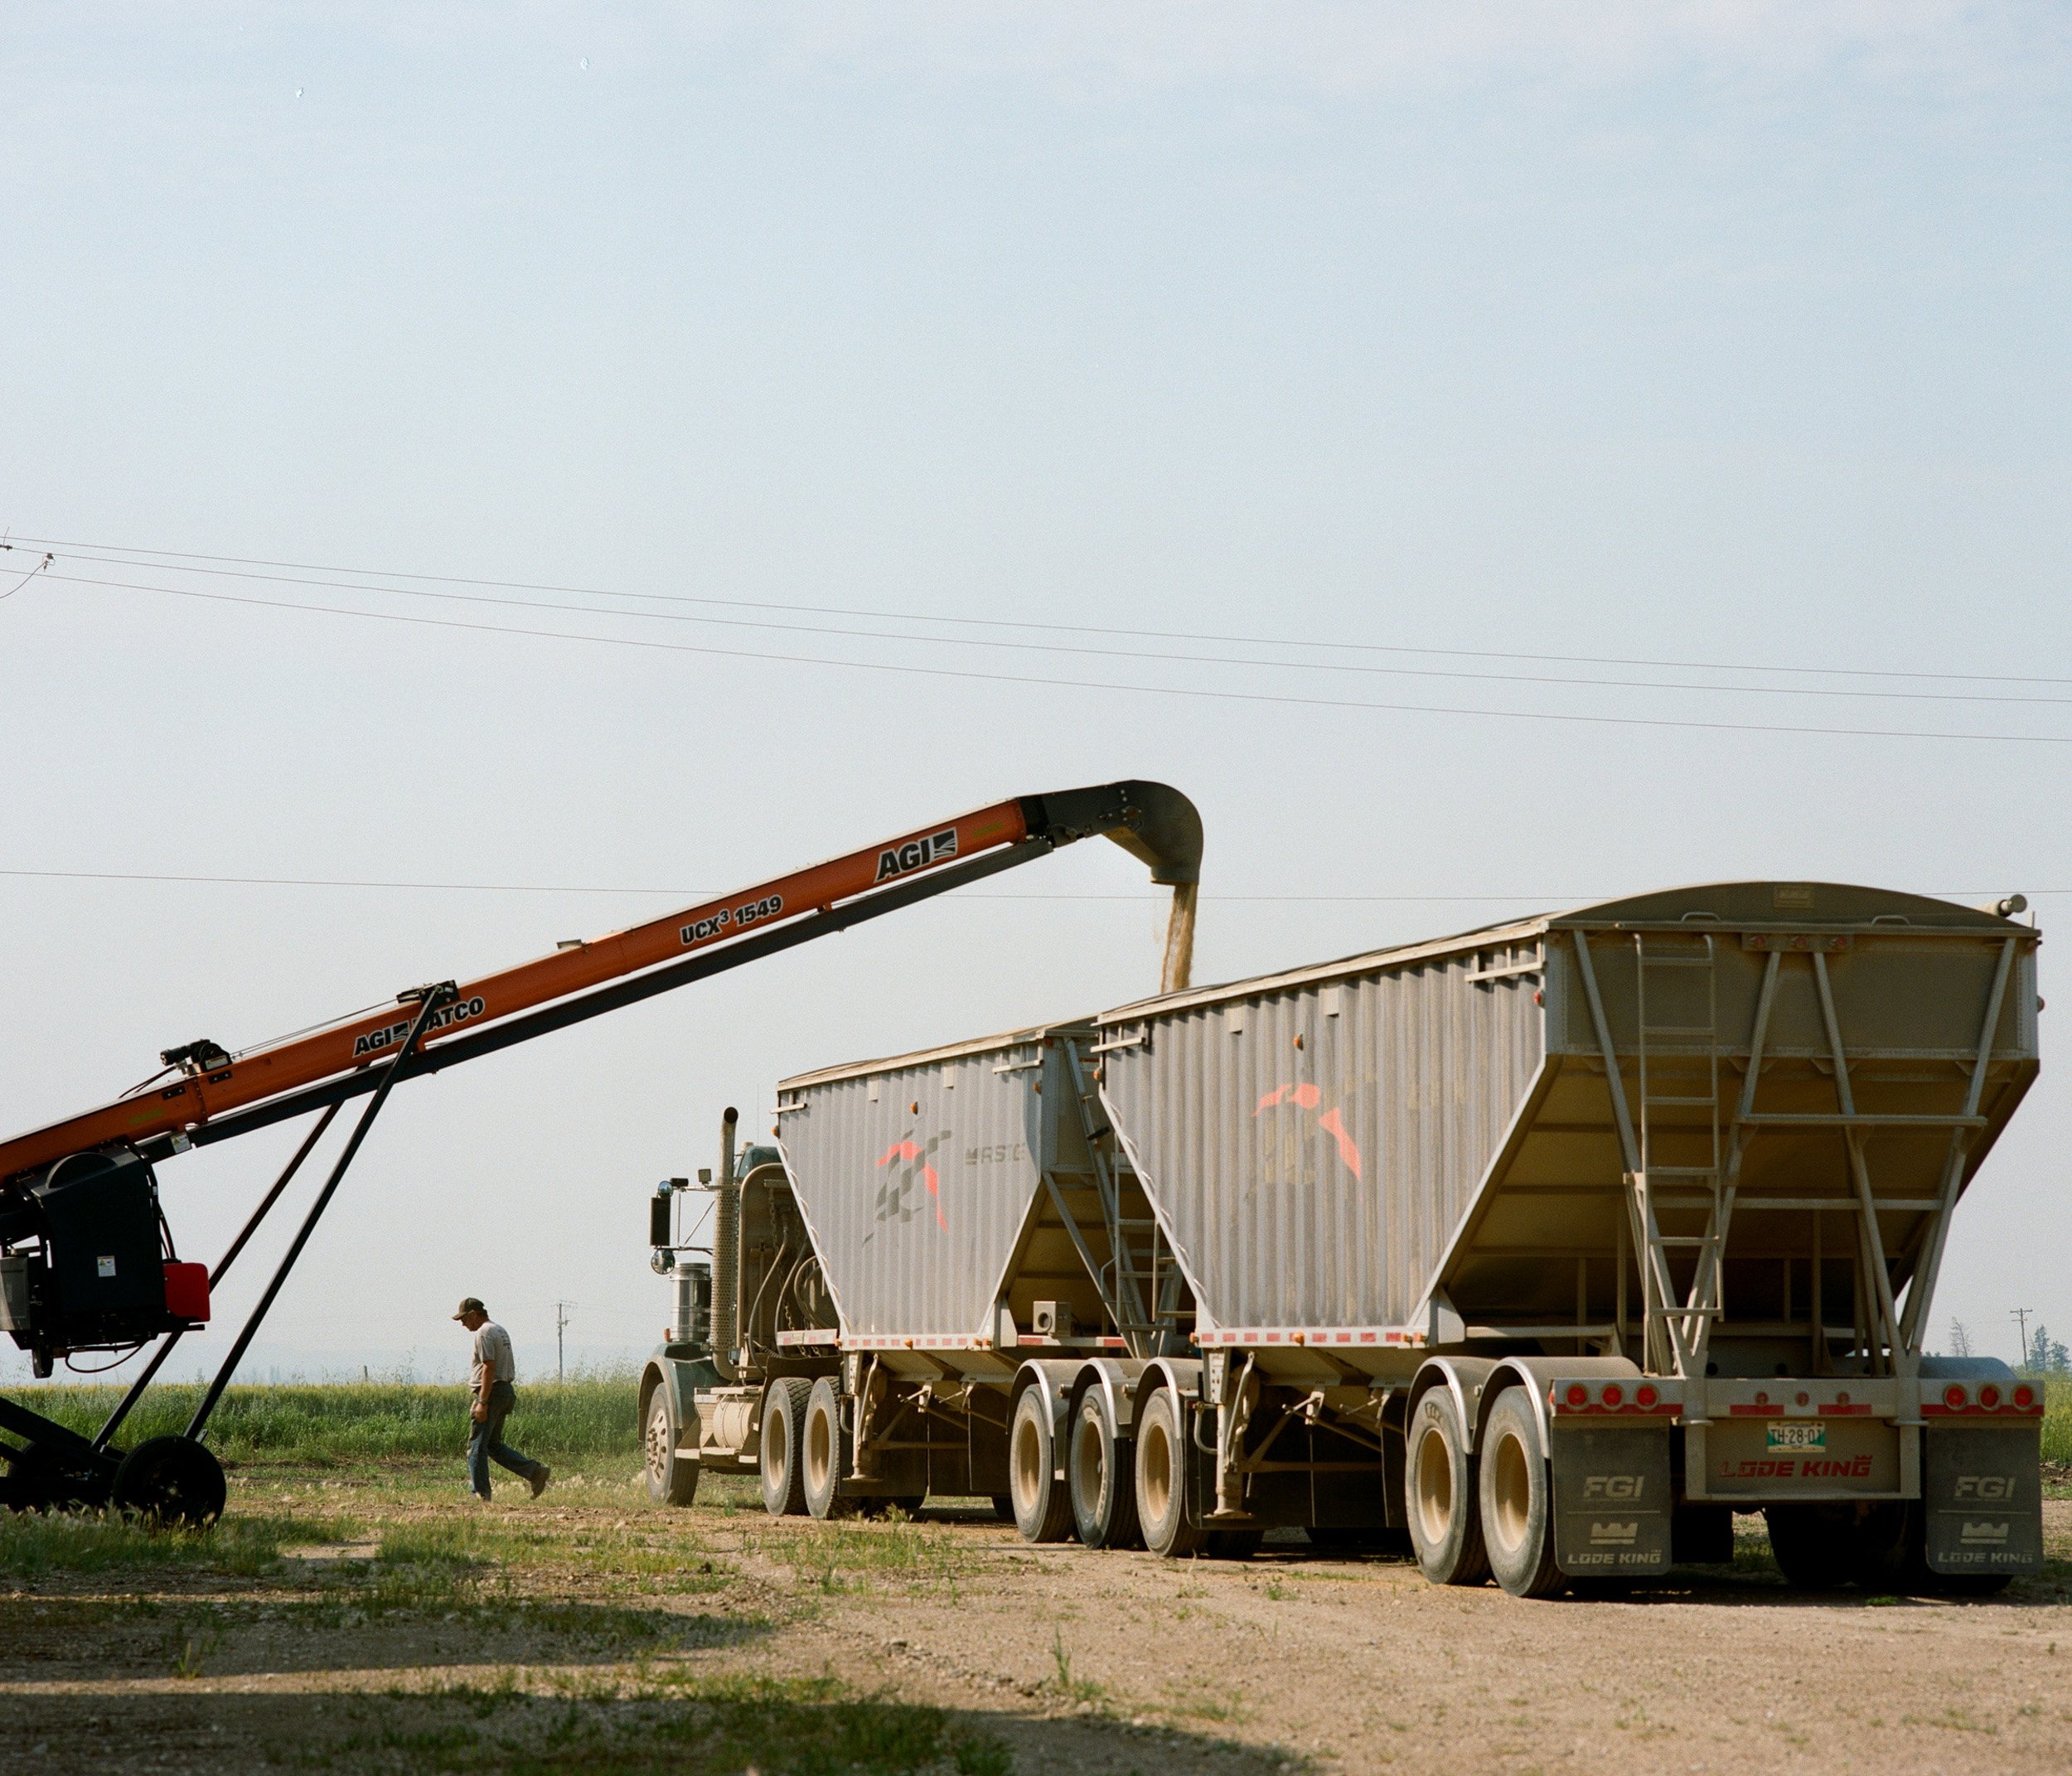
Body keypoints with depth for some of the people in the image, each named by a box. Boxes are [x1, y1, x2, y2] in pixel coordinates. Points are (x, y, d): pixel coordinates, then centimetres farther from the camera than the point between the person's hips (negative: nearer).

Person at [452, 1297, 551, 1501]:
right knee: (494, 1445, 14)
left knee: (477, 1446, -4)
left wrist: (482, 1402, -23)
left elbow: (489, 1368, -20)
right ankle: (535, 1471, 3)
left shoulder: (484, 1333, -12)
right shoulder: (501, 1331, 19)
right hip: (506, 1391, 10)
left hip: (490, 1392, -10)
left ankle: (480, 1494, -3)